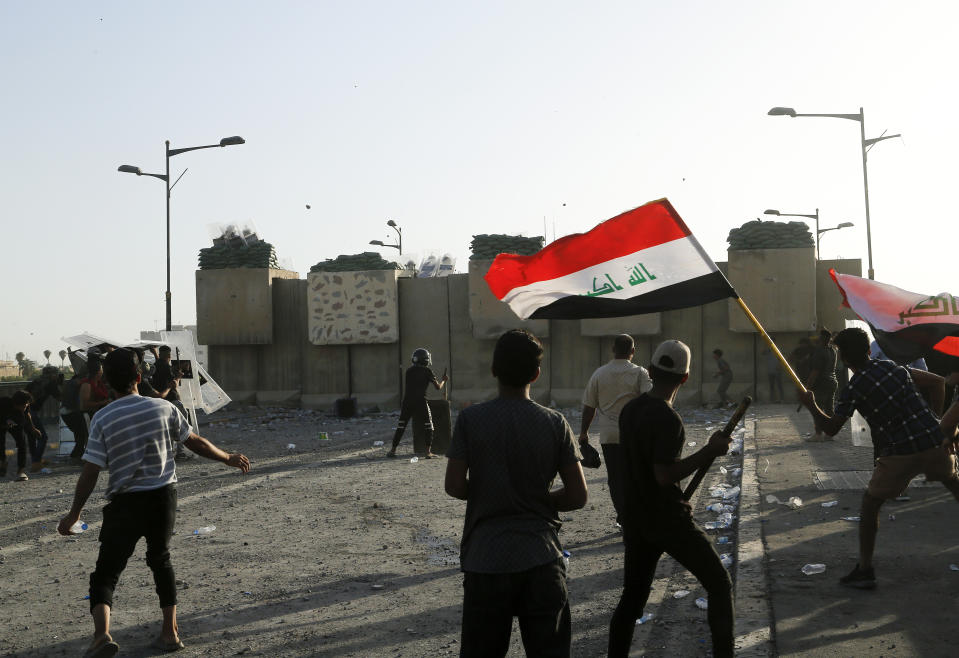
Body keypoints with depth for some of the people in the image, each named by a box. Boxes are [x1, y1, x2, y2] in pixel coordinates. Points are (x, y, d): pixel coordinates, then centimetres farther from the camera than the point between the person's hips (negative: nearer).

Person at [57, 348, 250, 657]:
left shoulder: (102, 419, -9)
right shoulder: (163, 408, -3)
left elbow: (90, 472, -9)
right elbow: (195, 442, 6)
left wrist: (73, 514, 2)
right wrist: (229, 458, 22)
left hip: (125, 503, -3)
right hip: (163, 496, 3)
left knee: (106, 572, 4)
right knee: (161, 560, 22)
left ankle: (102, 633, -18)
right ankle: (170, 632, 22)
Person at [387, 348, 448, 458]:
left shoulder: (409, 370, 9)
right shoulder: (427, 371, -3)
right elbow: (438, 387, 1)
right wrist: (443, 380, 22)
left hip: (407, 401, 4)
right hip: (420, 402, -4)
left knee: (401, 426, 11)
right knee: (428, 427, 7)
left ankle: (393, 450, 12)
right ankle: (428, 452, 1)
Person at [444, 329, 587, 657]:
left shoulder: (470, 419, -6)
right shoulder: (554, 423, -3)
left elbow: (454, 486, -6)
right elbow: (577, 496, -3)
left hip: (485, 559, 0)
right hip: (541, 558, 1)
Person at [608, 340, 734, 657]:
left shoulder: (629, 410, 5)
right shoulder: (667, 419, -20)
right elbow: (665, 475, -24)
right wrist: (709, 451, -19)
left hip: (635, 520, 7)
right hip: (669, 520, -7)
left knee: (632, 597, 14)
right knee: (720, 585, 7)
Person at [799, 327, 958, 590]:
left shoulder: (852, 390, -4)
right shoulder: (893, 367, 11)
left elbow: (831, 428, 0)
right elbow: (938, 382, 15)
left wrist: (811, 406, 15)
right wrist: (934, 420, 19)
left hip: (900, 454, -4)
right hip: (935, 442, 5)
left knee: (870, 504, 13)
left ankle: (865, 570, 9)